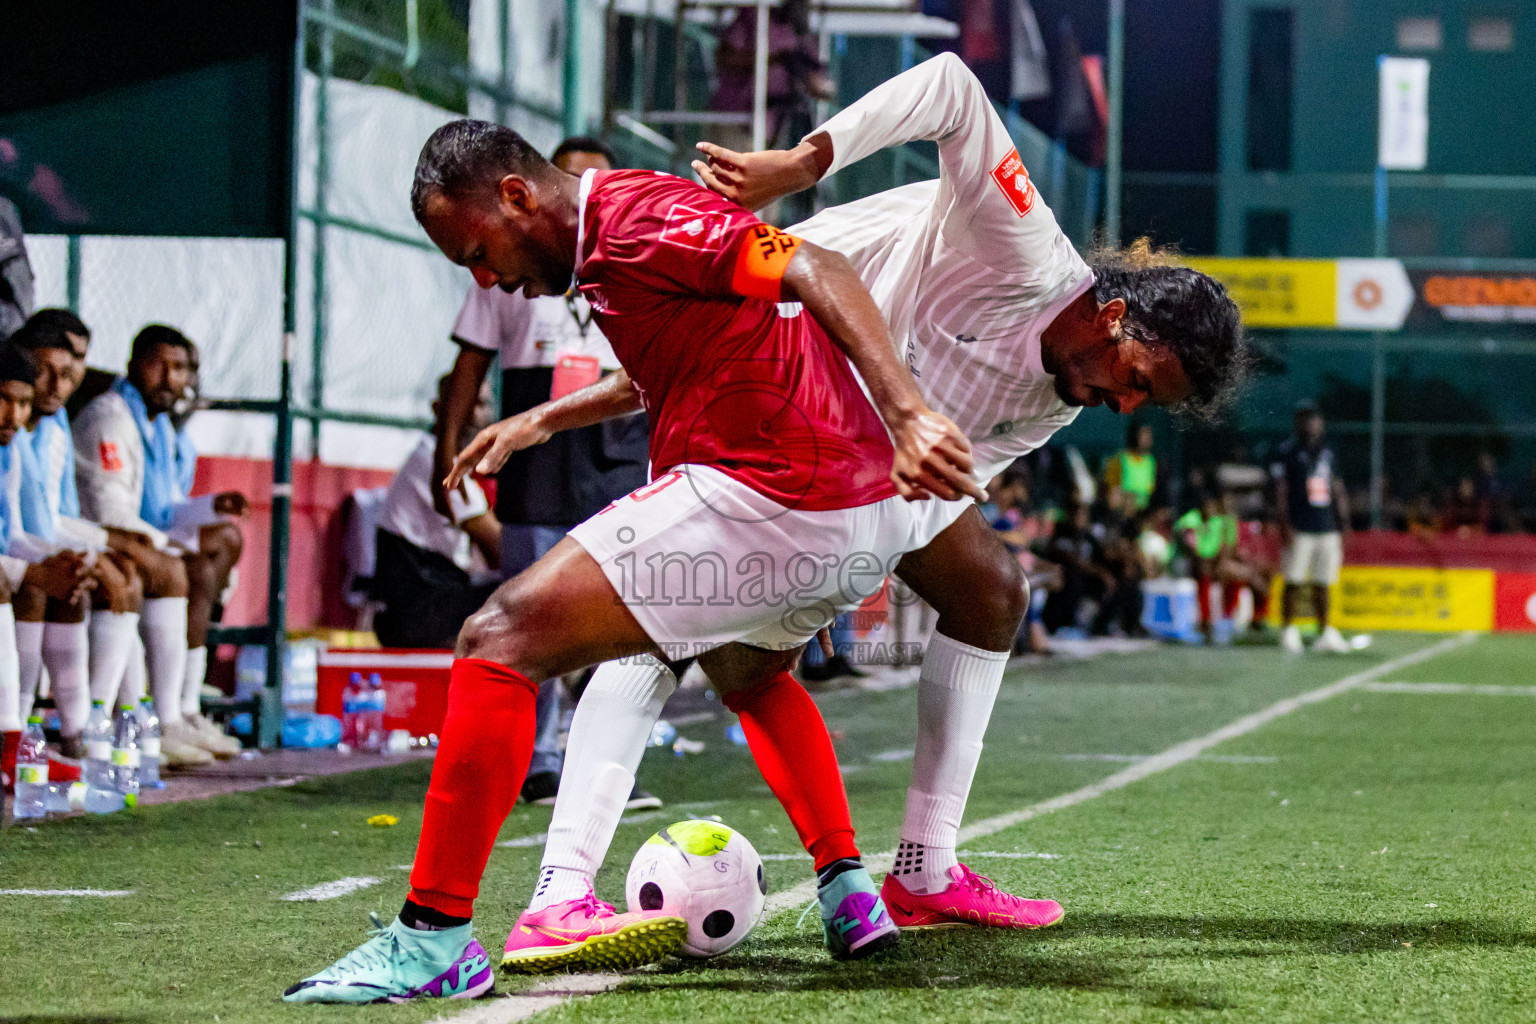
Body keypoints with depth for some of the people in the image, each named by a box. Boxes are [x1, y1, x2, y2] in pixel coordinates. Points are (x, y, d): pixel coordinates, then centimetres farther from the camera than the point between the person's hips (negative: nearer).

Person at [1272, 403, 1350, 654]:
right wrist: (1284, 524, -14)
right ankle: (1288, 632, 4)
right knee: (1294, 583, -2)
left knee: (1322, 584, 9)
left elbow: (1335, 489, 20)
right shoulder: (1287, 451, -4)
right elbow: (1280, 491, -6)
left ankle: (1324, 633, 13)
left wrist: (1342, 522, 16)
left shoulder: (1326, 451, 15)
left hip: (1327, 528, 5)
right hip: (1300, 528, -5)